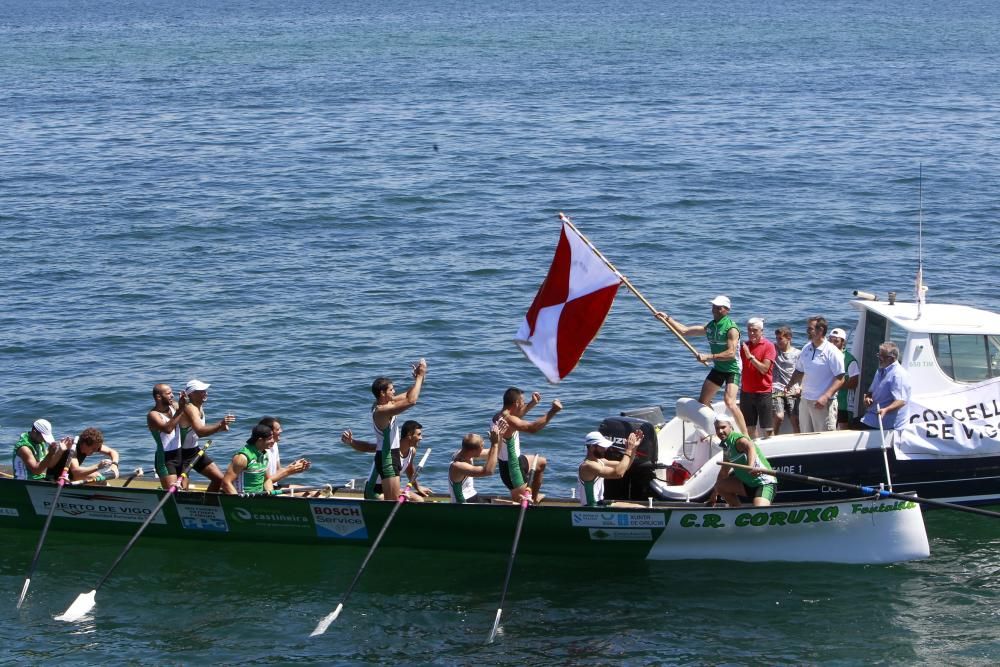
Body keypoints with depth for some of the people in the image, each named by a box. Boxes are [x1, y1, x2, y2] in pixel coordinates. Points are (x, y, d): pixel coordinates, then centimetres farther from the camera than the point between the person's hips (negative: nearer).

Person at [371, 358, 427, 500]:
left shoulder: (383, 405, 8)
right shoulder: (382, 410, -22)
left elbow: (407, 396, 17)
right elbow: (411, 401, -30)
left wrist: (419, 378, 2)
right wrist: (419, 376, -21)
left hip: (390, 456, 10)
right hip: (387, 458, -10)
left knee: (391, 498, 16)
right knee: (392, 500, -11)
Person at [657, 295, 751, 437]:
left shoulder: (731, 329, -19)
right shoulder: (710, 326, 5)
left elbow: (731, 353, -28)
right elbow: (684, 331, 11)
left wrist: (708, 357, -29)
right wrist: (667, 319, 5)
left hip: (732, 369, -9)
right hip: (718, 368, 9)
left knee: (729, 402, -25)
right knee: (703, 401, 13)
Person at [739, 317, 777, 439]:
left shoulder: (768, 346, -6)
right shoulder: (745, 346, 10)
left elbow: (764, 369, -16)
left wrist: (750, 356, -20)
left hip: (763, 392, -5)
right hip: (746, 392, 5)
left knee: (767, 429, -4)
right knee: (750, 427, 9)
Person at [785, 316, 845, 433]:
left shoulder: (832, 352, -11)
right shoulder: (806, 349, 9)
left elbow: (840, 379, -13)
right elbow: (799, 371, 21)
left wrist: (826, 397, -24)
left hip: (823, 403, -7)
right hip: (805, 401, 7)